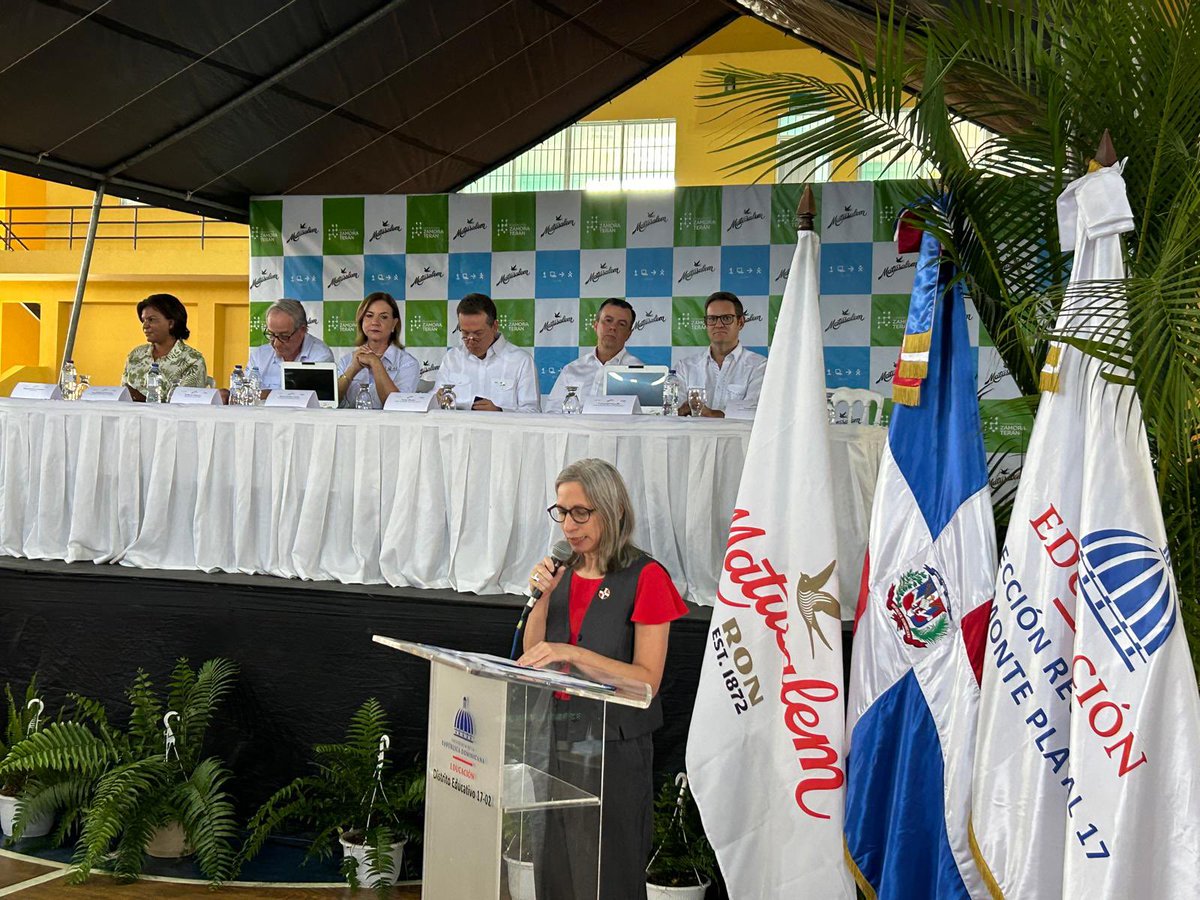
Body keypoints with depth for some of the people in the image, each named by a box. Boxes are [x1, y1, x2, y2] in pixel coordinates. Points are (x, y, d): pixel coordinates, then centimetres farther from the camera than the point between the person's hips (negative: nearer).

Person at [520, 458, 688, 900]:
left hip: (614, 750, -6)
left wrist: (572, 653, -23)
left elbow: (647, 680, -15)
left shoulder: (645, 578, -10)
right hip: (556, 739, 6)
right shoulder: (563, 573, 9)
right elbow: (531, 659, 8)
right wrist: (543, 597, -5)